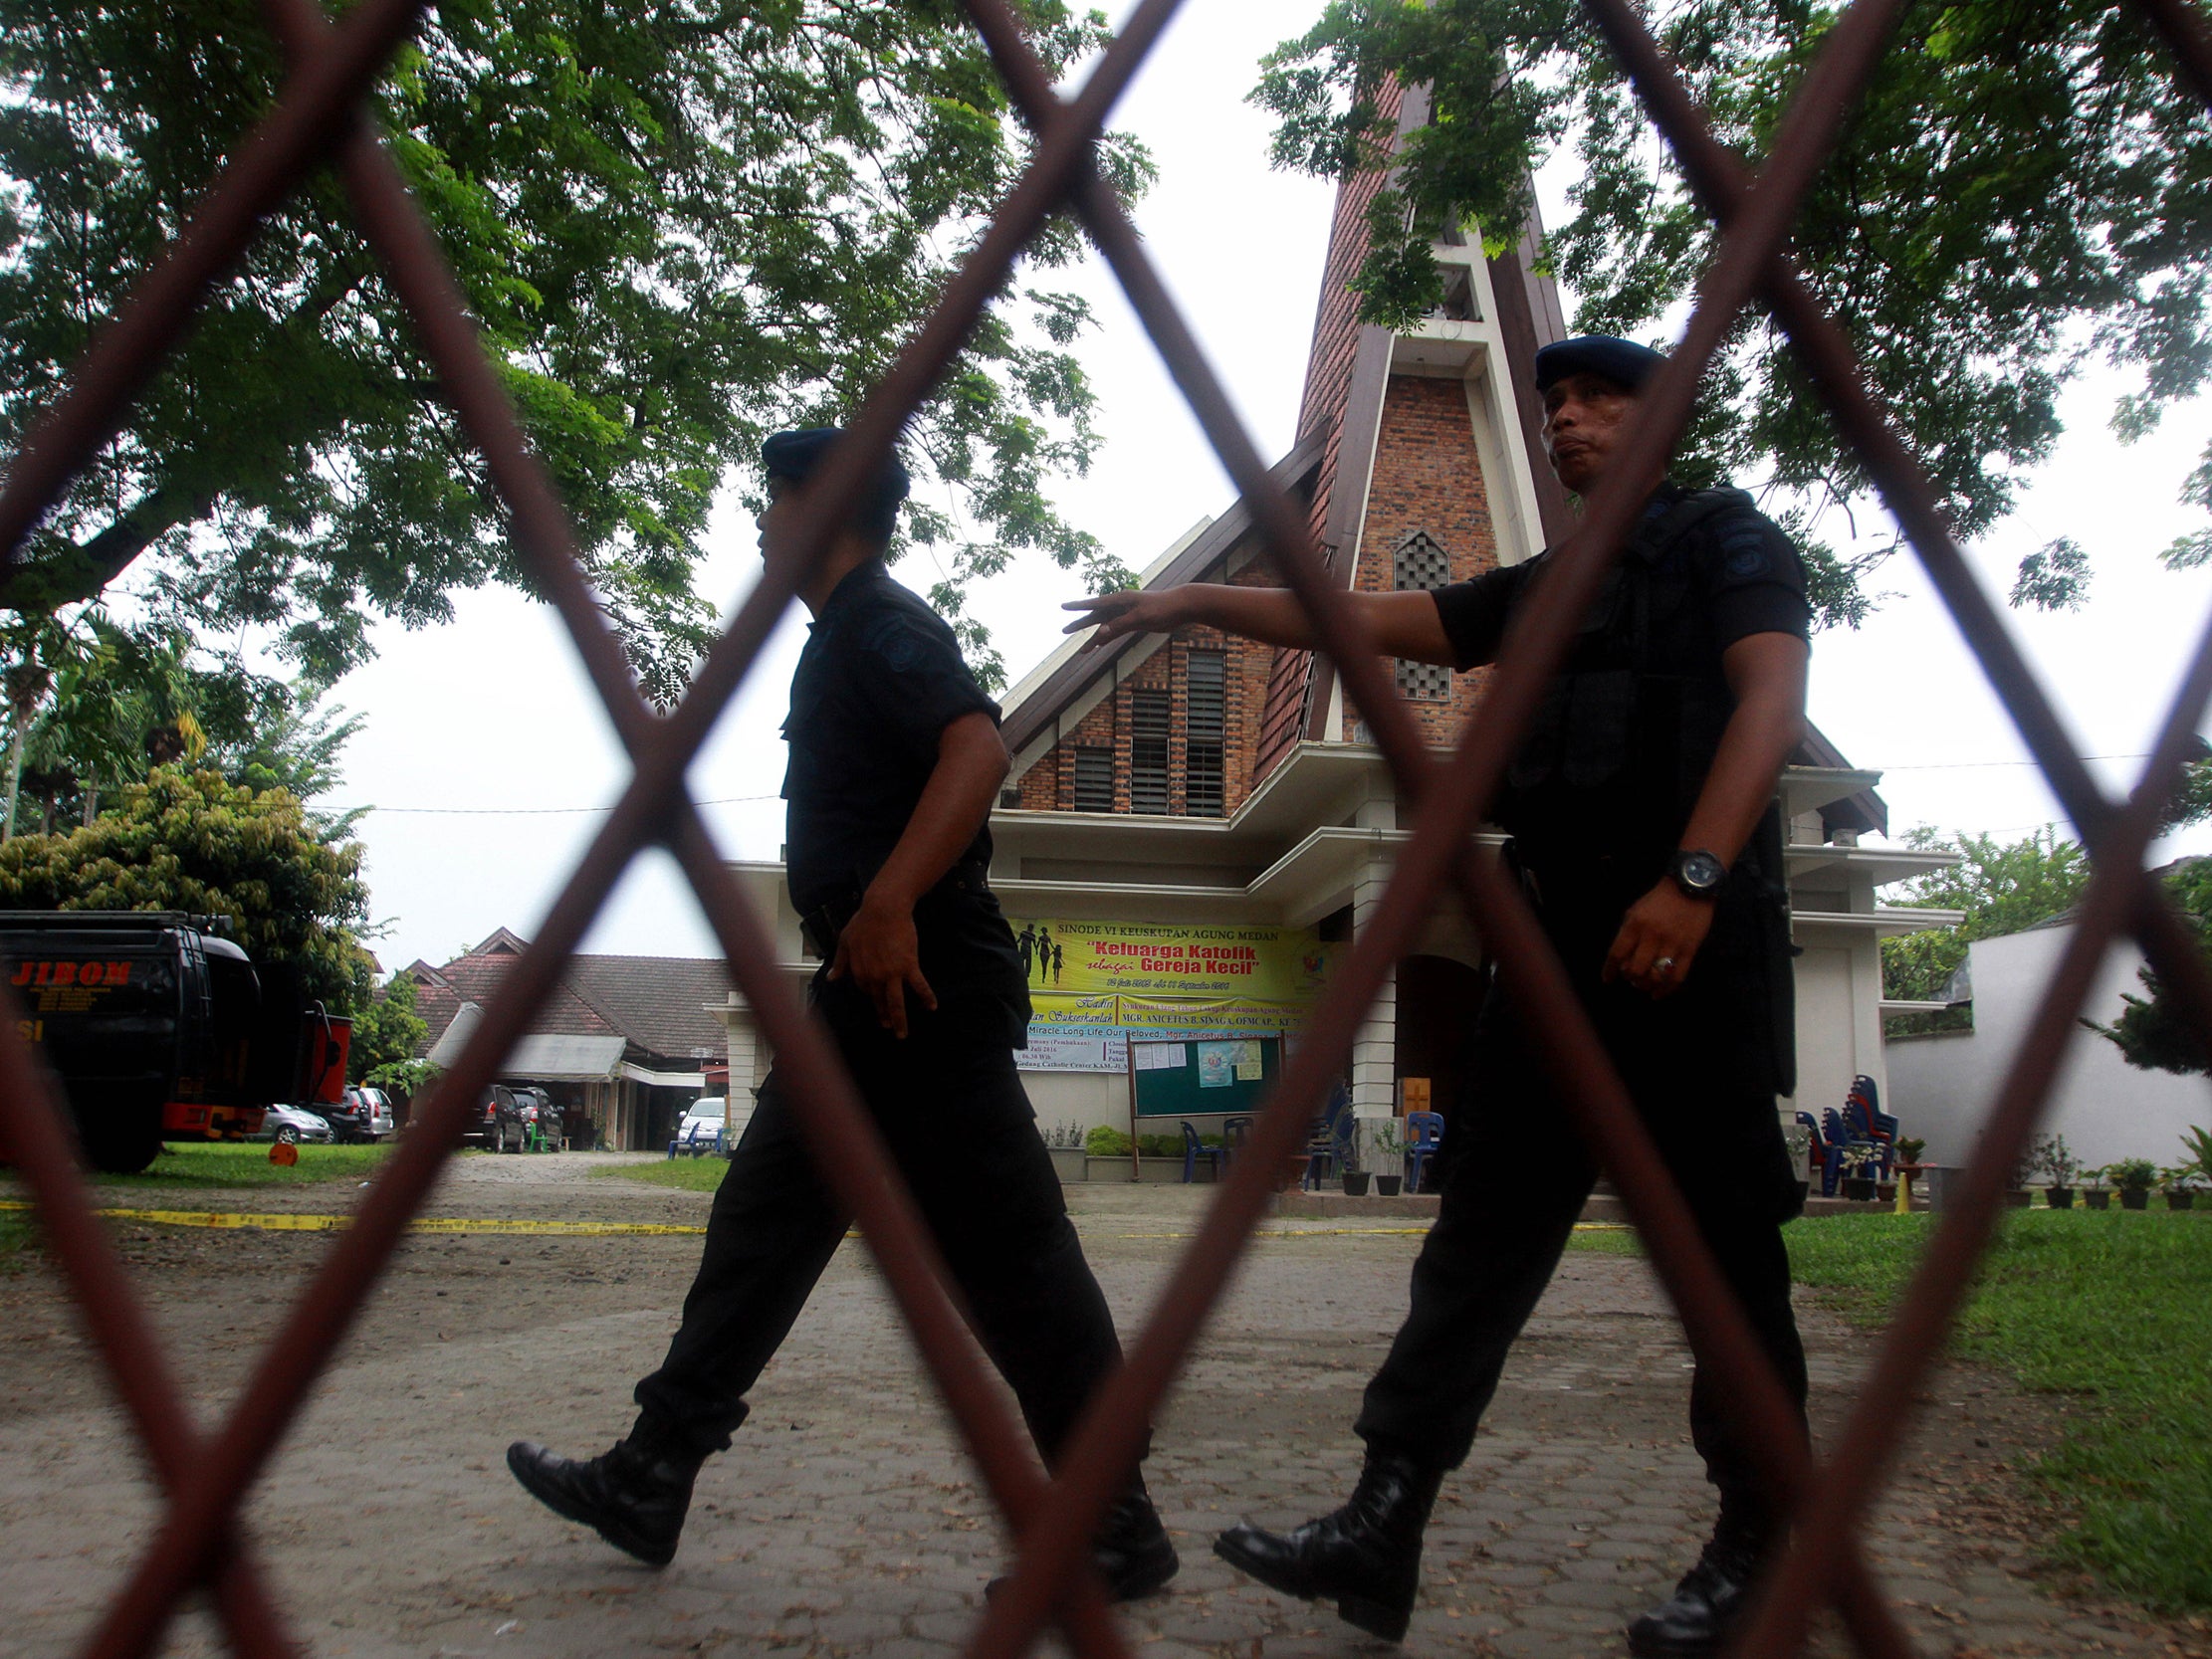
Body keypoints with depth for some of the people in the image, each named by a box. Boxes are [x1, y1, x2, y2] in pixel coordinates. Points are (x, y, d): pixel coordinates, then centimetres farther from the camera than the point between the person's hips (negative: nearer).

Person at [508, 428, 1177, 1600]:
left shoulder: (878, 624, -9)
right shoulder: (841, 638, 22)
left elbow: (976, 748, -26)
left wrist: (885, 906, -33)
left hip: (915, 987, -11)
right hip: (868, 992, 11)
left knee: (1003, 1249, -6)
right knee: (762, 1219, 13)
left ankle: (1114, 1526, 5)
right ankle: (649, 1479, 24)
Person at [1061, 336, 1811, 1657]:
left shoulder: (1726, 538, 6)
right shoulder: (1542, 591, 24)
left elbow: (1772, 700, -10)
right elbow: (1361, 622, 19)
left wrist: (1691, 879, -23)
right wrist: (1202, 602, 8)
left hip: (1696, 934, -6)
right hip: (1561, 938, 6)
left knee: (1725, 1250, 0)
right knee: (1480, 1240, 0)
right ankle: (1381, 1535, 1)